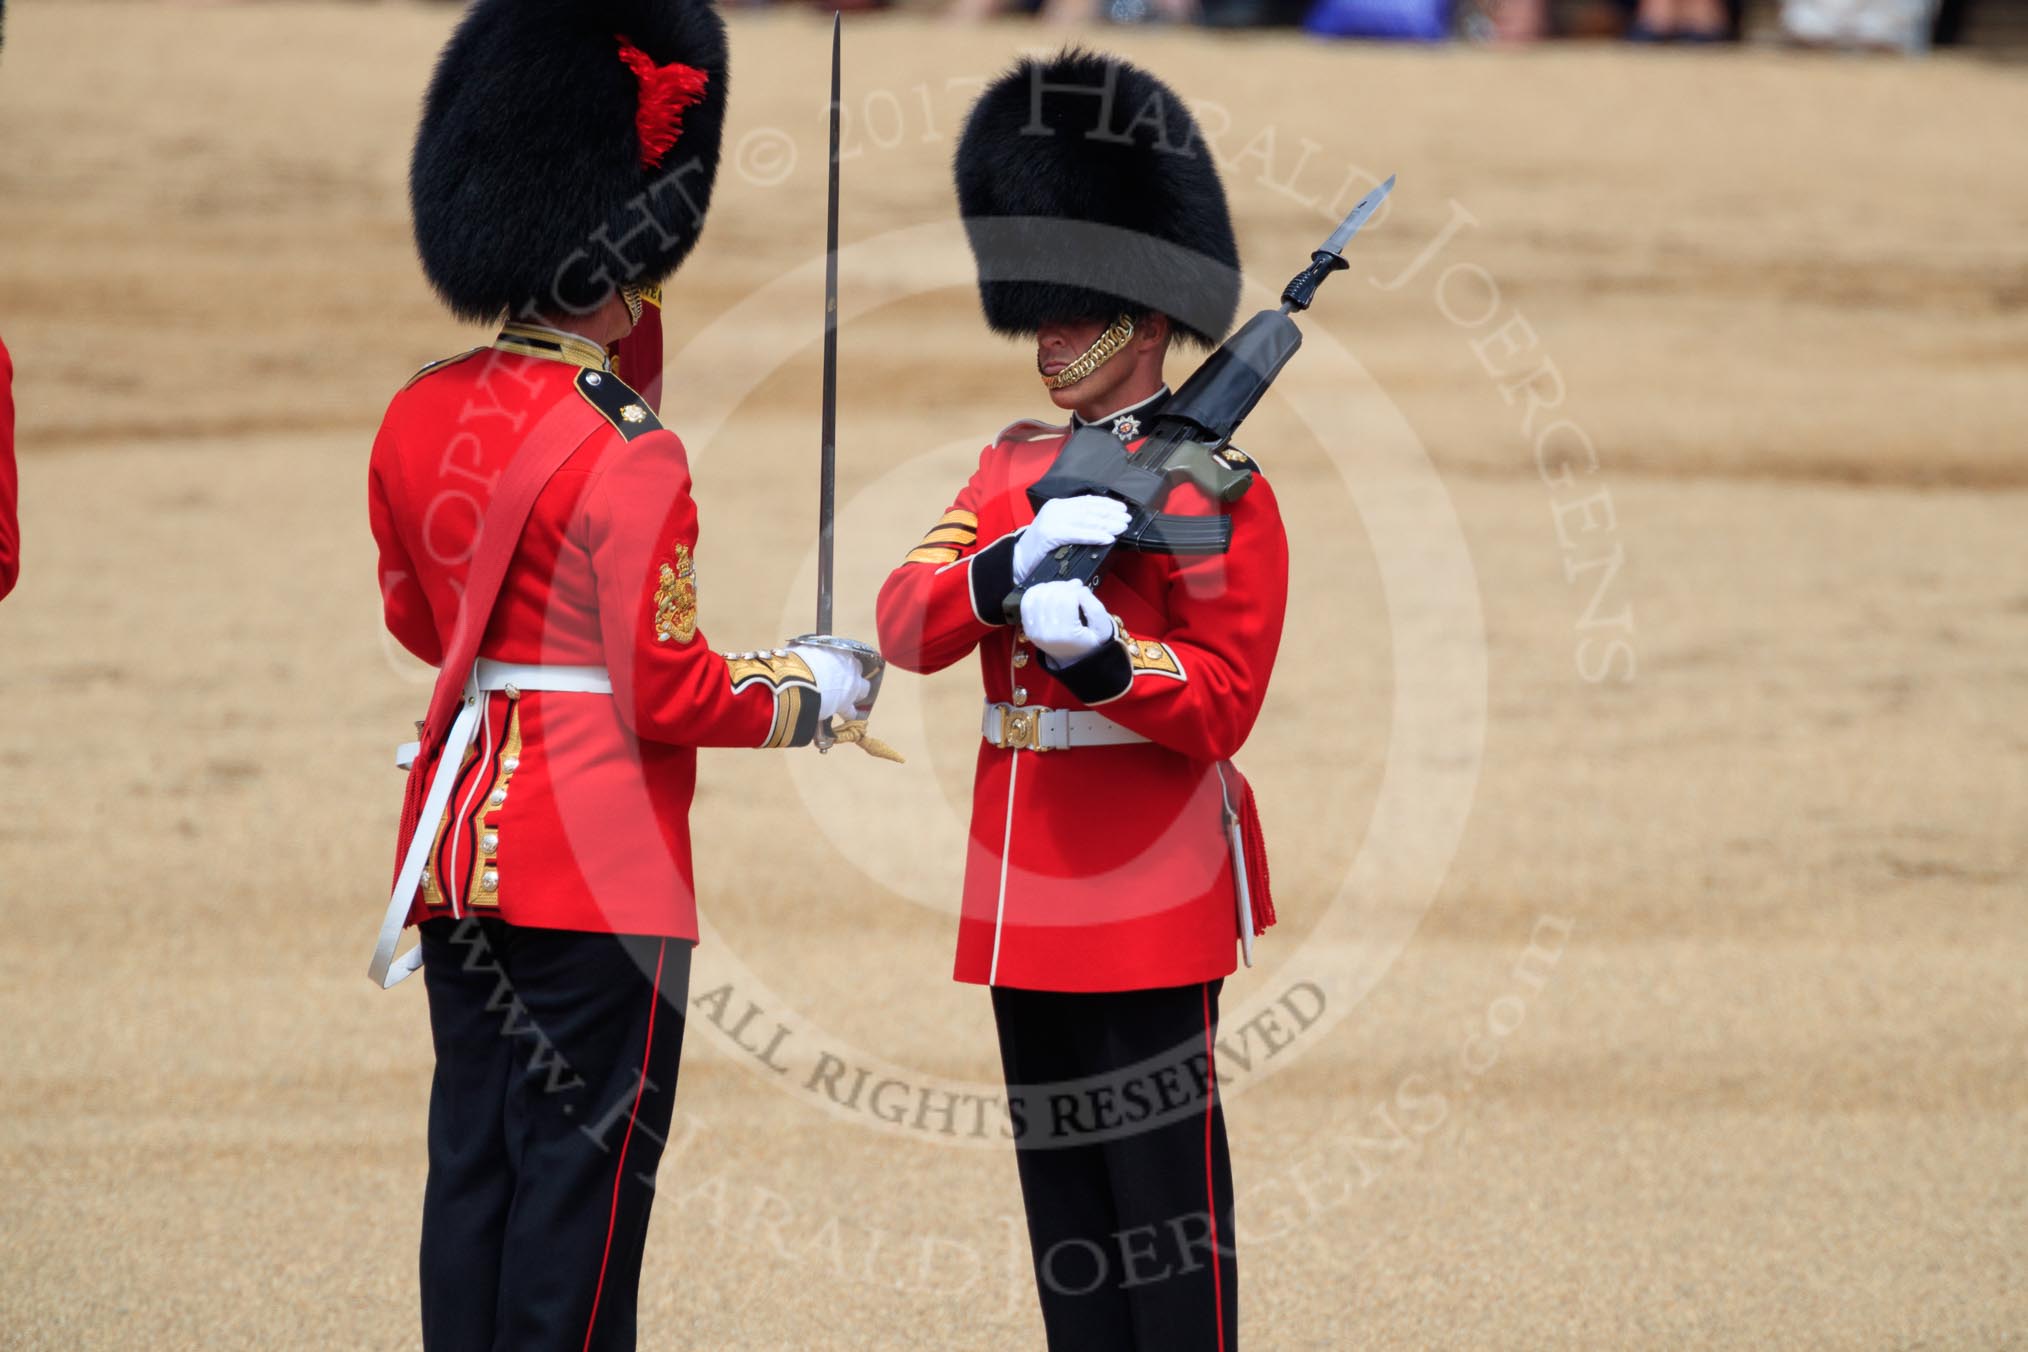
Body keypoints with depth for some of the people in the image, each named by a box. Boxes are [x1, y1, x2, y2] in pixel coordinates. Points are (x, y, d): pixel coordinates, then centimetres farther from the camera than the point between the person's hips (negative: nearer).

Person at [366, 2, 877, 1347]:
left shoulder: (419, 419, 6)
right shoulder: (627, 451, -17)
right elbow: (665, 692, -15)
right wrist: (804, 694, 0)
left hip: (458, 834, 7)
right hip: (601, 863, -7)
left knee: (475, 1153, 11)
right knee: (584, 1165, -1)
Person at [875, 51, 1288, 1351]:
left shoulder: (1219, 490, -7)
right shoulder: (1014, 467, 13)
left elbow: (1221, 707, -12)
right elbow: (908, 624, 1)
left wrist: (1098, 650, -29)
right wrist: (1020, 558, -18)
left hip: (1154, 897, -7)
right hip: (1026, 896, 7)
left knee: (1163, 1185, -5)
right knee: (1061, 1186, 10)